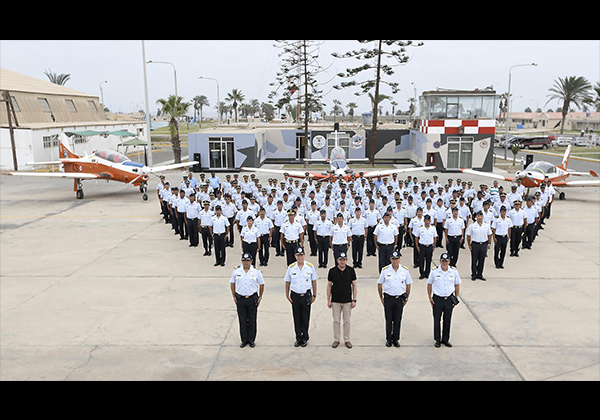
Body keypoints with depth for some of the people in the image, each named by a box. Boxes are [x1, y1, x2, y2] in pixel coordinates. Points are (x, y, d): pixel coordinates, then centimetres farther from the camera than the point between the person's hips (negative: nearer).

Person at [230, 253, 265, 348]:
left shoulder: (256, 271, -3)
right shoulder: (236, 271, 0)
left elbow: (262, 284, 6)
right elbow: (232, 283, 10)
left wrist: (260, 297, 2)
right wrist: (234, 296, 5)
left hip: (252, 299, -1)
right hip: (240, 299, 1)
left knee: (252, 320, 6)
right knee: (242, 320, 7)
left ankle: (251, 340, 20)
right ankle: (244, 340, 20)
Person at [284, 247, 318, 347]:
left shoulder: (310, 267, -1)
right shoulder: (291, 267, 0)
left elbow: (314, 281, 6)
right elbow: (287, 282, 8)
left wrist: (314, 295, 4)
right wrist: (287, 295, 5)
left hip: (306, 295, -1)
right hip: (295, 295, 1)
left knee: (305, 318, 5)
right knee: (297, 318, 7)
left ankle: (305, 339, 19)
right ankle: (298, 338, 20)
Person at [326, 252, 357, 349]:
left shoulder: (351, 270, -2)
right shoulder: (332, 271, -3)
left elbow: (354, 285, 2)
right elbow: (329, 285, 2)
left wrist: (354, 300, -3)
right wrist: (328, 300, -1)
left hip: (347, 301, 0)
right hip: (335, 301, 0)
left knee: (347, 321, 8)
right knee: (336, 321, 7)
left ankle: (347, 340, 20)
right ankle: (336, 340, 19)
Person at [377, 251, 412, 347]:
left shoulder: (405, 270, -1)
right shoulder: (385, 270, -5)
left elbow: (408, 285, 9)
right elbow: (379, 284, 4)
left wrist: (406, 298, 7)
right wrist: (381, 298, 3)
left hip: (400, 298, 1)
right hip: (388, 298, -1)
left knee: (398, 320, 8)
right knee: (388, 320, 6)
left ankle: (396, 339, 21)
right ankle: (388, 339, 20)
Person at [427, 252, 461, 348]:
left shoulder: (454, 272, -2)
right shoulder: (434, 272, -5)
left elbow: (457, 285, 10)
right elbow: (429, 284, 5)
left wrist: (456, 298, 6)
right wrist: (430, 298, 1)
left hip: (449, 299, 1)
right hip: (437, 299, -1)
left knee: (447, 320, 10)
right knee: (437, 320, 6)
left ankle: (445, 339, 25)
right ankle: (437, 340, 21)